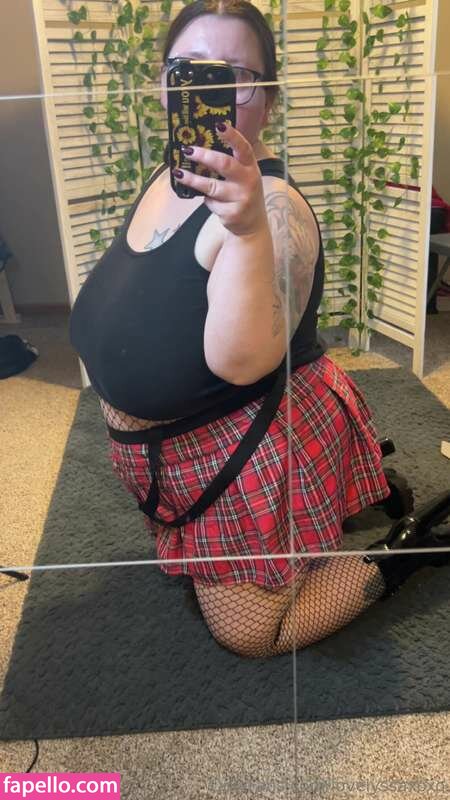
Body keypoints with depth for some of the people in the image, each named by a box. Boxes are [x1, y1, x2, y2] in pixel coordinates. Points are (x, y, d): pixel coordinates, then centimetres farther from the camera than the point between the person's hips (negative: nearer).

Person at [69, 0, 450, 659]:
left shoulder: (270, 206, -28)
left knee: (248, 633, 4)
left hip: (251, 454, -9)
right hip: (172, 448, 9)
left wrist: (247, 231, -53)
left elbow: (242, 362, -41)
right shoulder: (173, 172, 1)